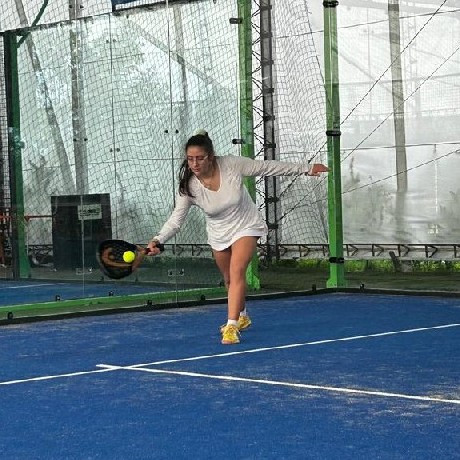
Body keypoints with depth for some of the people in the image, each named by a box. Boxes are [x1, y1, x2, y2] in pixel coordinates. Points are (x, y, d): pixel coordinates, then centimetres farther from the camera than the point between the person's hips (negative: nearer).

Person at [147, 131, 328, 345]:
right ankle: (242, 316, 45)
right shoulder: (188, 186, -21)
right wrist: (158, 240, -39)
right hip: (218, 234, 3)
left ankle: (232, 326, -24)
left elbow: (268, 167, -13)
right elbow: (176, 218, -21)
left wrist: (306, 169, -5)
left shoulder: (232, 164, -24)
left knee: (237, 272, -22)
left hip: (246, 227, -3)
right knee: (229, 279, 18)